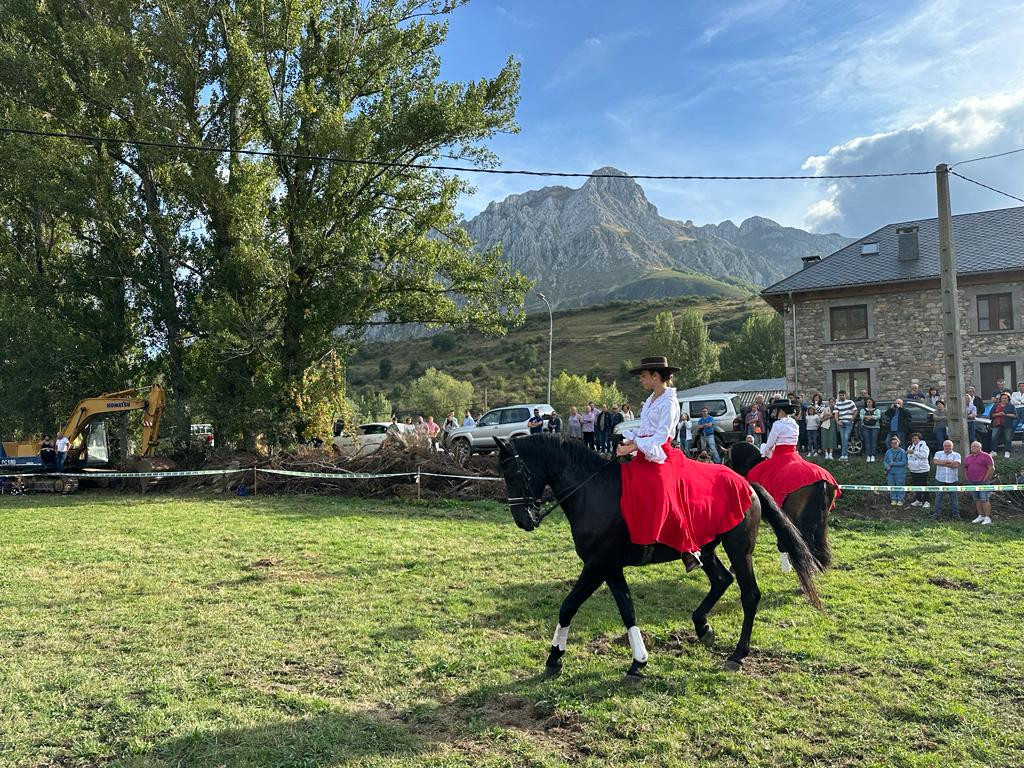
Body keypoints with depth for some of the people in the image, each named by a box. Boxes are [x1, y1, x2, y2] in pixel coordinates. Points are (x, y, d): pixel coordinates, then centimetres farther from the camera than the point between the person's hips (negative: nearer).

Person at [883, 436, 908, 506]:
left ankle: (900, 500, 11)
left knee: (900, 486, 0)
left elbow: (904, 462, -10)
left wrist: (893, 463, -13)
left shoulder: (902, 452, -4)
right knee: (891, 486, 7)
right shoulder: (888, 452, 9)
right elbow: (884, 461, 12)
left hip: (900, 472, -4)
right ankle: (893, 499, 17)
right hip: (890, 472, 4)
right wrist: (887, 466, -8)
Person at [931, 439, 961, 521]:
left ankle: (956, 514, 12)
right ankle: (937, 514, 5)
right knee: (938, 497, 0)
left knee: (953, 497, 4)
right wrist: (948, 461, -10)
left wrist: (942, 463, -9)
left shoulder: (956, 455, 6)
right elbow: (935, 461, -9)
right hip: (940, 480, 1)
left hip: (952, 480, -1)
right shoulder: (938, 453, 10)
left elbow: (956, 464, -11)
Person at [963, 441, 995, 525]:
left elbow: (991, 468, -7)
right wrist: (967, 478, 14)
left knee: (984, 500, -10)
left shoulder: (985, 456, -2)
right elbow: (965, 468, 26)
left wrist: (985, 479, -10)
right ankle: (981, 516, 15)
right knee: (977, 500, 8)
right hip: (971, 482, 6)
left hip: (982, 482, -6)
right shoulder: (967, 457, 15)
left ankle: (987, 518, -9)